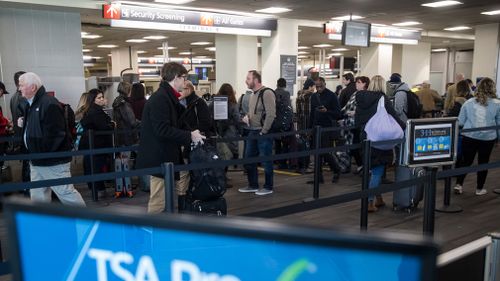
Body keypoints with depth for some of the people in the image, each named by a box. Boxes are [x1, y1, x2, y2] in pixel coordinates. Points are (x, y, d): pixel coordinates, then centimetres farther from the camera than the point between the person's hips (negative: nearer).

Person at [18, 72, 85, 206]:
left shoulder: (49, 104, -18)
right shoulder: (32, 104, 13)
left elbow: (55, 134, -23)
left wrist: (41, 154, -19)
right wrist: (24, 124, 7)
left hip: (53, 160, -10)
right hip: (37, 161, 10)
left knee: (66, 192, -3)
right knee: (37, 195, 15)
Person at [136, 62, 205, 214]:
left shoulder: (167, 97, 14)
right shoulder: (160, 99, -18)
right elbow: (162, 129, -26)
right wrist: (189, 136, -22)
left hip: (163, 156, 10)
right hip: (159, 158, -10)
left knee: (159, 200, 19)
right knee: (158, 202, -3)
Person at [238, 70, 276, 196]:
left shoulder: (267, 93, -15)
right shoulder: (253, 94, 14)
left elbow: (271, 114, -20)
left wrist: (263, 131, -18)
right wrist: (247, 117, 4)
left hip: (264, 133, -9)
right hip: (252, 132, 9)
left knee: (266, 160, 1)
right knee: (249, 159, 13)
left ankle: (268, 187, 14)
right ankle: (253, 185, 26)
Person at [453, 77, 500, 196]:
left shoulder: (468, 103, -2)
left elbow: (460, 122, 3)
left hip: (469, 137, 1)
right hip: (488, 138, -1)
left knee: (466, 160, 14)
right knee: (483, 162, 13)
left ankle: (458, 184, 9)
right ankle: (479, 189, 22)